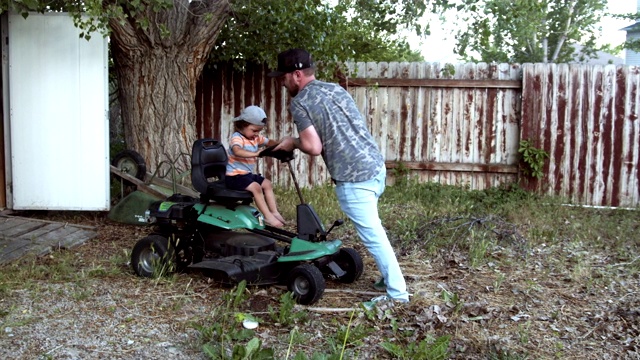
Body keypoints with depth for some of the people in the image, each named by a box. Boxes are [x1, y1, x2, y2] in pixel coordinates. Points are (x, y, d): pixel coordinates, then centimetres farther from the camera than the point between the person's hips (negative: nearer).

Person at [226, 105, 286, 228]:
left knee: (267, 184, 7)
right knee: (256, 187, -25)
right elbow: (237, 151, -39)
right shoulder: (237, 138, -19)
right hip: (235, 175, -10)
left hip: (248, 174, 10)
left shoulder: (256, 138, 8)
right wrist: (255, 154, -52)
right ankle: (268, 217, -19)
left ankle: (274, 212, 9)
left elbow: (269, 142, 10)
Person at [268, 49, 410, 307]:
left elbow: (314, 147, -14)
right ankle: (390, 277, 33)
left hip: (354, 178, -9)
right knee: (371, 230, 25)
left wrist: (293, 143, 5)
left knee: (373, 236, 0)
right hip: (377, 166, 9)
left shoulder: (299, 103, -7)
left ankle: (397, 293, 7)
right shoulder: (335, 88, 17)